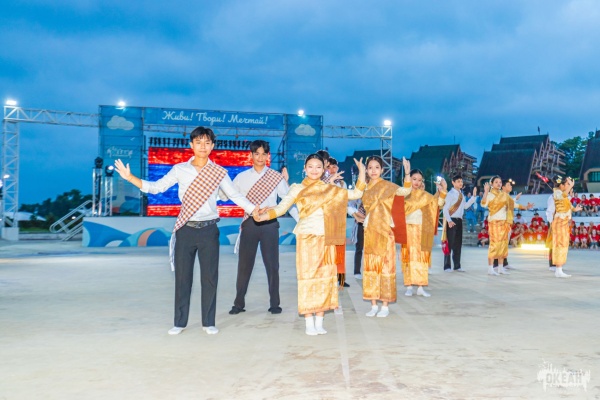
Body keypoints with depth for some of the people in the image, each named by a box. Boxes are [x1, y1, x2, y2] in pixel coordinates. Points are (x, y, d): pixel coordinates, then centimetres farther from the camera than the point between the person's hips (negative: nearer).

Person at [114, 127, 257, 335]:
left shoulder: (219, 173, 3)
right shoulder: (179, 170, 3)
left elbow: (236, 196, 5)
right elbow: (156, 187, 5)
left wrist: (256, 210, -4)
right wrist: (130, 177, -4)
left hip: (208, 230, 0)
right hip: (185, 229, 0)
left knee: (209, 276, 4)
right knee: (182, 276, 6)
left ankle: (208, 322, 16)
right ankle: (180, 322, 17)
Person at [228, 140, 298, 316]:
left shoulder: (277, 177, 1)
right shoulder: (241, 177, 6)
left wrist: (301, 221, -7)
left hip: (270, 223, -1)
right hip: (249, 223, 1)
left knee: (272, 265, 6)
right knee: (244, 265, 7)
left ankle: (274, 303, 18)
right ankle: (239, 303, 19)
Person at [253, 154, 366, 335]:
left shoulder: (330, 189, 11)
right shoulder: (297, 189, 3)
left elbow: (357, 193, 12)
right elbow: (281, 208, -6)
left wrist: (361, 171, 5)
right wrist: (261, 216, -23)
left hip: (327, 239, 3)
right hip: (307, 238, -3)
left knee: (325, 277, 3)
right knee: (308, 277, -3)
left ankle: (319, 322, 11)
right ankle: (309, 323, 2)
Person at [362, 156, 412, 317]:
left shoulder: (387, 185, -5)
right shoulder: (366, 187, 10)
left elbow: (406, 191, -20)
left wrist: (407, 173, -32)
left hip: (384, 231, -5)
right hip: (370, 231, 5)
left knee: (385, 265, -2)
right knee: (370, 266, 6)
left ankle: (385, 305, 3)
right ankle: (374, 304, 13)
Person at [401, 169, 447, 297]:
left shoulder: (425, 195, 9)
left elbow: (439, 203, -1)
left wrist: (442, 191, -15)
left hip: (422, 230, 3)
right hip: (408, 228, -3)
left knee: (422, 257, 1)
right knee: (409, 256, -1)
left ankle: (421, 287, 3)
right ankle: (409, 287, 2)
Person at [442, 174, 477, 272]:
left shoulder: (461, 194, 14)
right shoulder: (450, 194, -9)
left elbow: (466, 206, 12)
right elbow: (445, 209, -13)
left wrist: (473, 196, 8)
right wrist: (449, 221, -21)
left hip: (459, 220, 7)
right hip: (451, 221, -7)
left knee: (458, 243, 10)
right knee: (450, 243, -5)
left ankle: (457, 266, 16)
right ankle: (447, 266, 0)